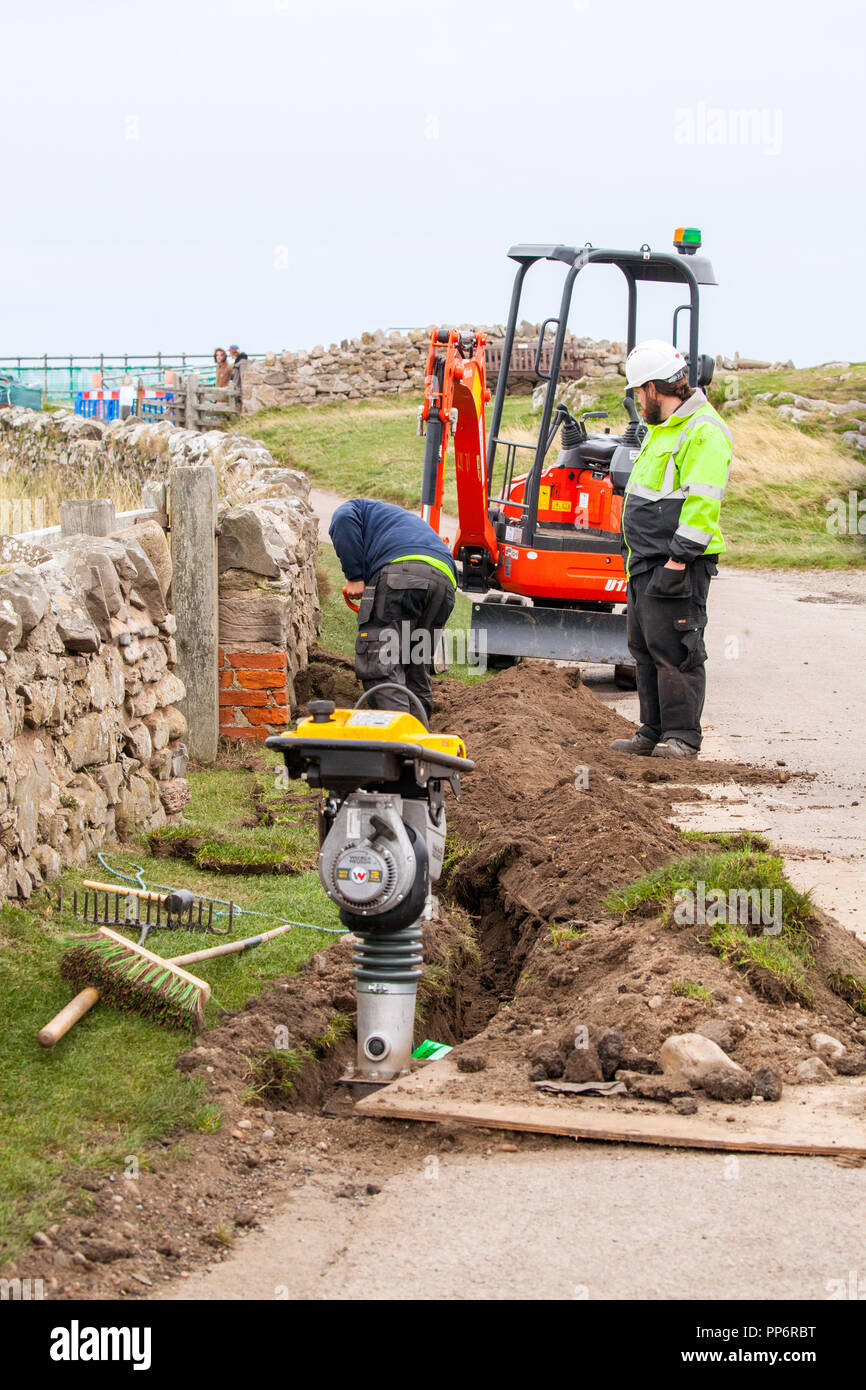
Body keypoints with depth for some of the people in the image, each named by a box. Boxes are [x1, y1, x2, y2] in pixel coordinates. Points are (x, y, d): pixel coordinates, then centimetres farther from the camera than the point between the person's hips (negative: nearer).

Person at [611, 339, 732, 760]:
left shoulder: (704, 432, -14)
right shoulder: (662, 428, 19)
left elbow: (702, 502, -21)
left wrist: (679, 556, -24)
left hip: (677, 563, -10)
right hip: (646, 562, 10)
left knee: (673, 649, -8)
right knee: (645, 647, 12)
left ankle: (682, 736, -3)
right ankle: (653, 733, 19)